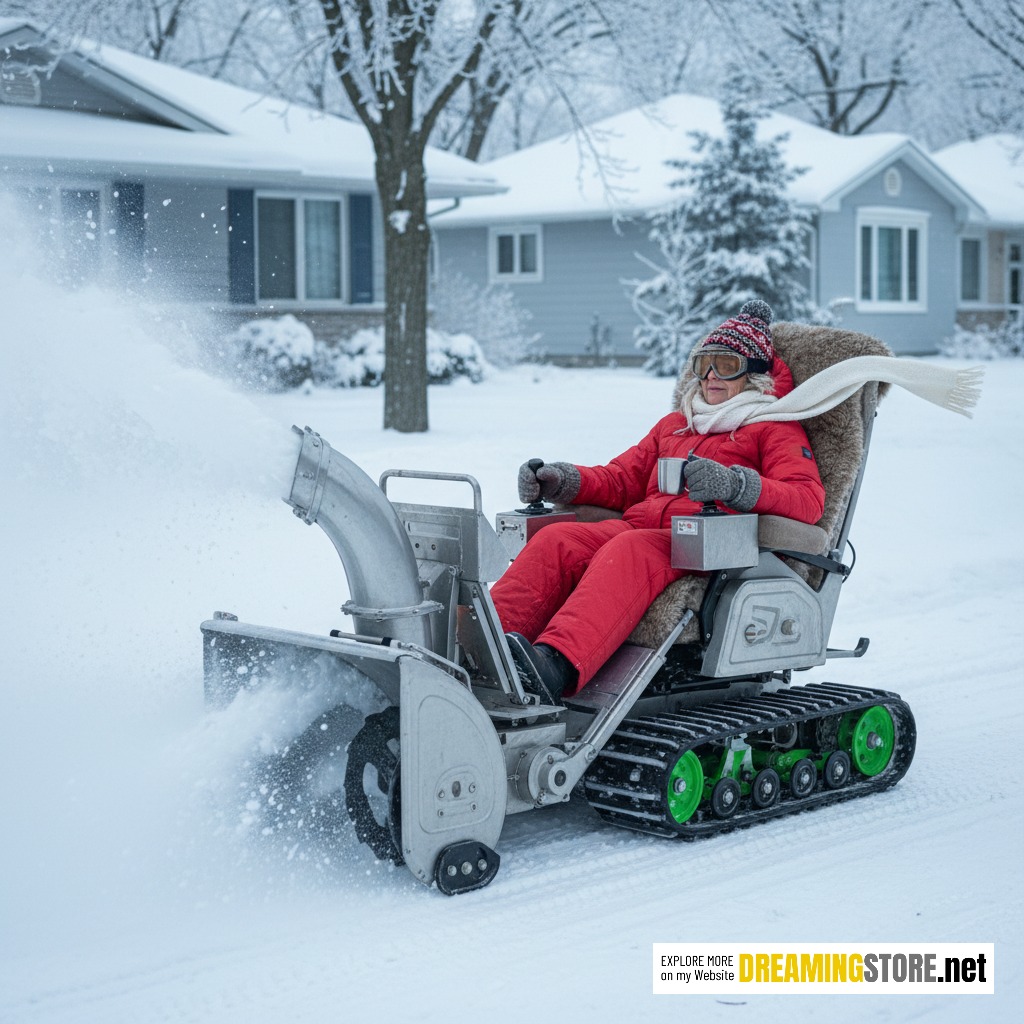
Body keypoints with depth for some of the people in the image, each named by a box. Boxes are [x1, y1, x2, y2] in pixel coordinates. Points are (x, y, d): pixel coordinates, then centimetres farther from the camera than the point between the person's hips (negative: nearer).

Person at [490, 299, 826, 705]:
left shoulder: (775, 428, 15)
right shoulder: (675, 424, 35)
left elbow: (809, 499, -3)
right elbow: (622, 479, 33)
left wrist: (735, 485, -23)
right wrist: (565, 480, 11)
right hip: (639, 525, 6)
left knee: (630, 550, -37)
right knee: (555, 539, -23)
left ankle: (555, 666, -61)